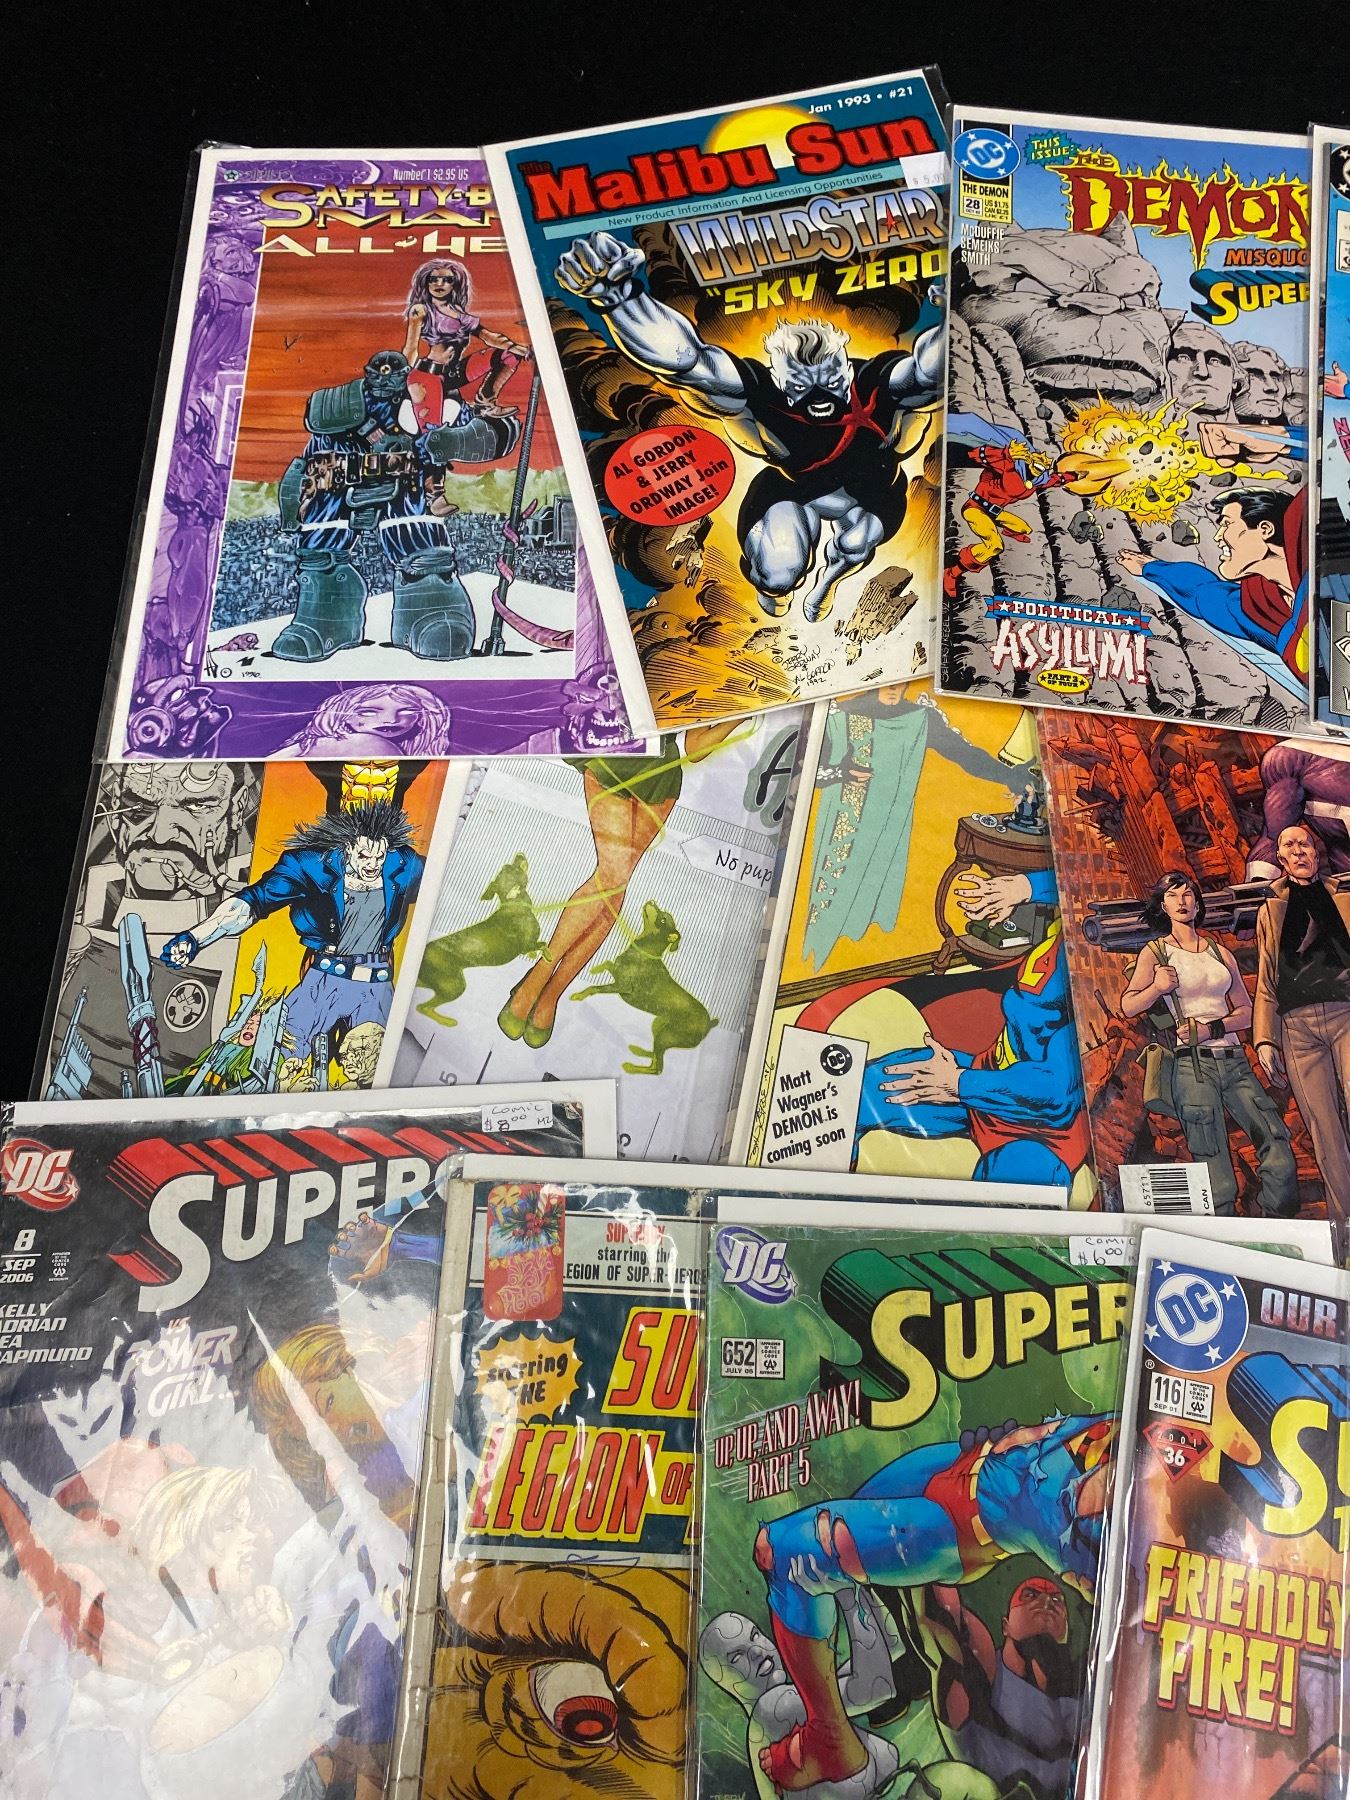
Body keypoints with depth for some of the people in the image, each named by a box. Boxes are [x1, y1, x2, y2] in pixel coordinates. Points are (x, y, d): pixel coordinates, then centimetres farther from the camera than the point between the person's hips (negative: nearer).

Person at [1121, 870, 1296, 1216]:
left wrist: (1212, 1027, -5)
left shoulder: (1220, 951, 17)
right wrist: (1157, 988, -20)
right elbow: (1128, 1007, -1)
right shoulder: (1155, 952, 7)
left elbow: (1246, 1011, 14)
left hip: (1234, 1060, 4)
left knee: (1280, 1155, -8)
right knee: (1217, 1181, -8)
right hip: (1193, 1065, -4)